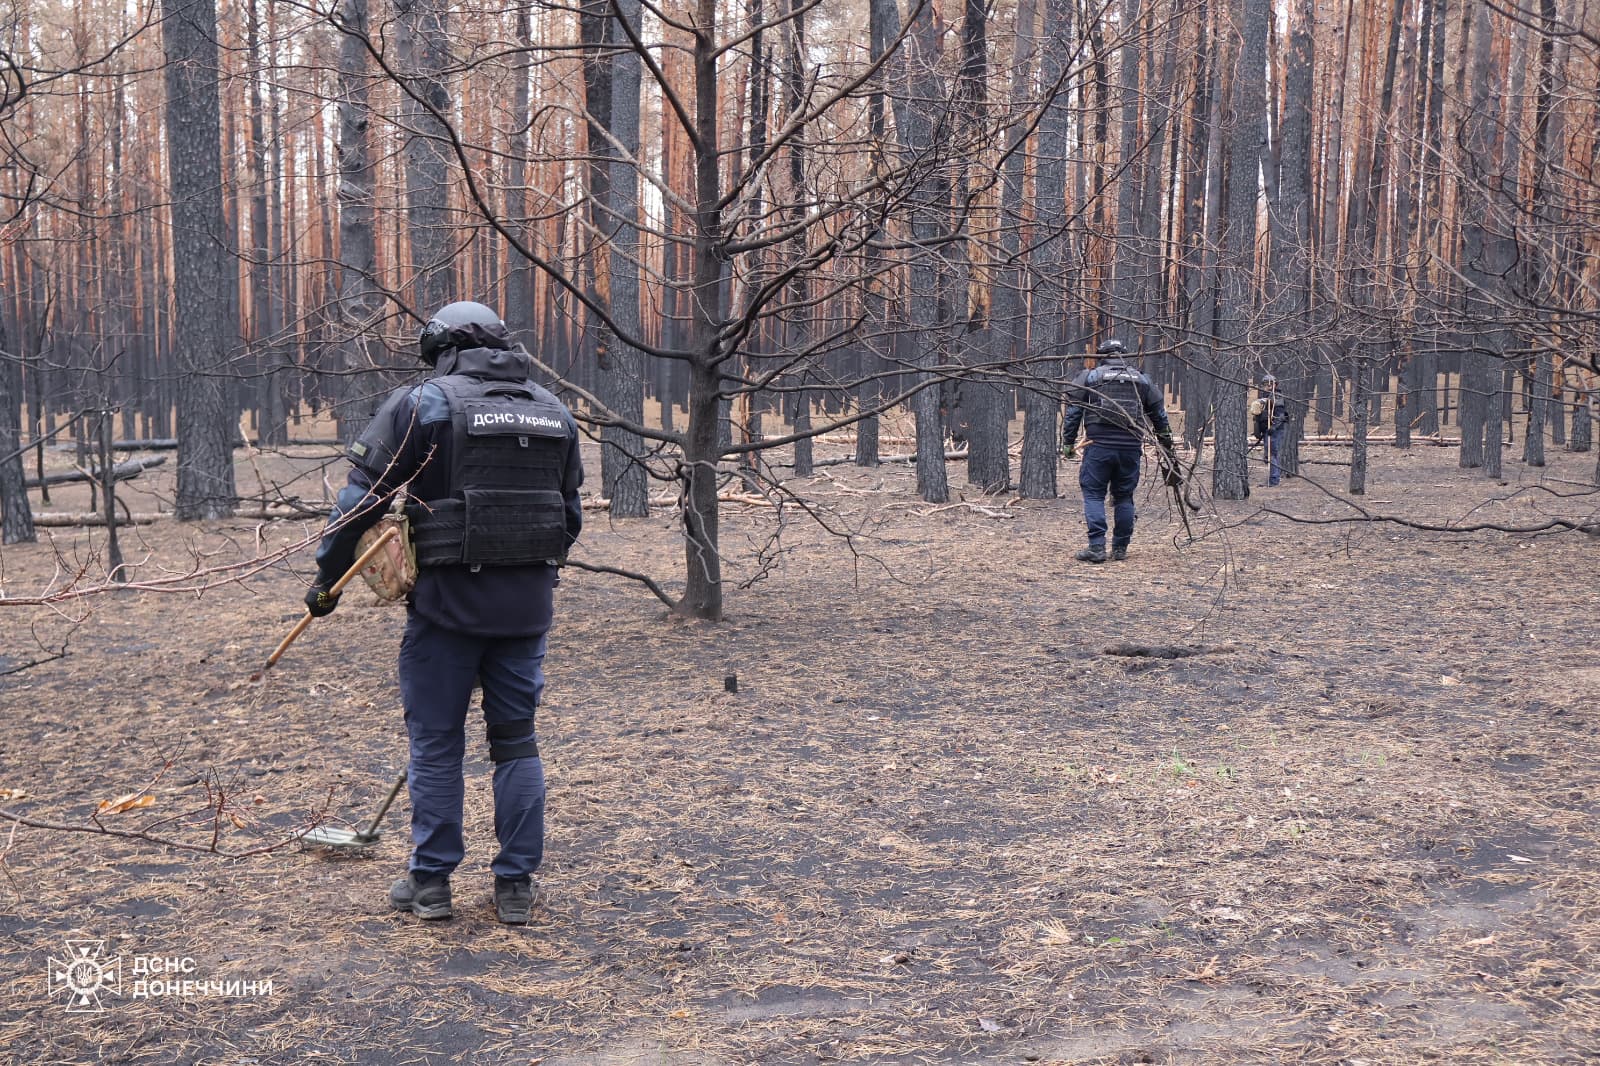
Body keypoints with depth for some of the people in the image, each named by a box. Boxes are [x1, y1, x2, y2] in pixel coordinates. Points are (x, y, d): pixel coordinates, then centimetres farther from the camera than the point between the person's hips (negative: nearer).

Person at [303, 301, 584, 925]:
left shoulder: (424, 404, -4)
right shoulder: (554, 413, 12)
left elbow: (363, 496, -6)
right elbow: (570, 515, 18)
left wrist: (327, 578, 4)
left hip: (447, 597, -4)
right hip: (528, 603, 4)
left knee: (436, 744, 8)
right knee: (516, 741, 12)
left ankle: (430, 883, 16)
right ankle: (516, 886, 15)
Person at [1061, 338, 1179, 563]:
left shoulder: (1089, 377, 6)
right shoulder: (1141, 380, 15)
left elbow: (1073, 411, 1)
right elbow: (1160, 415, 19)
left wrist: (1068, 442, 5)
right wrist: (1167, 446, 27)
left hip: (1099, 446, -3)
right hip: (1131, 447, 3)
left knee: (1093, 494, 1)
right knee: (1124, 497, 12)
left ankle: (1097, 547, -8)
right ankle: (1120, 548, 15)